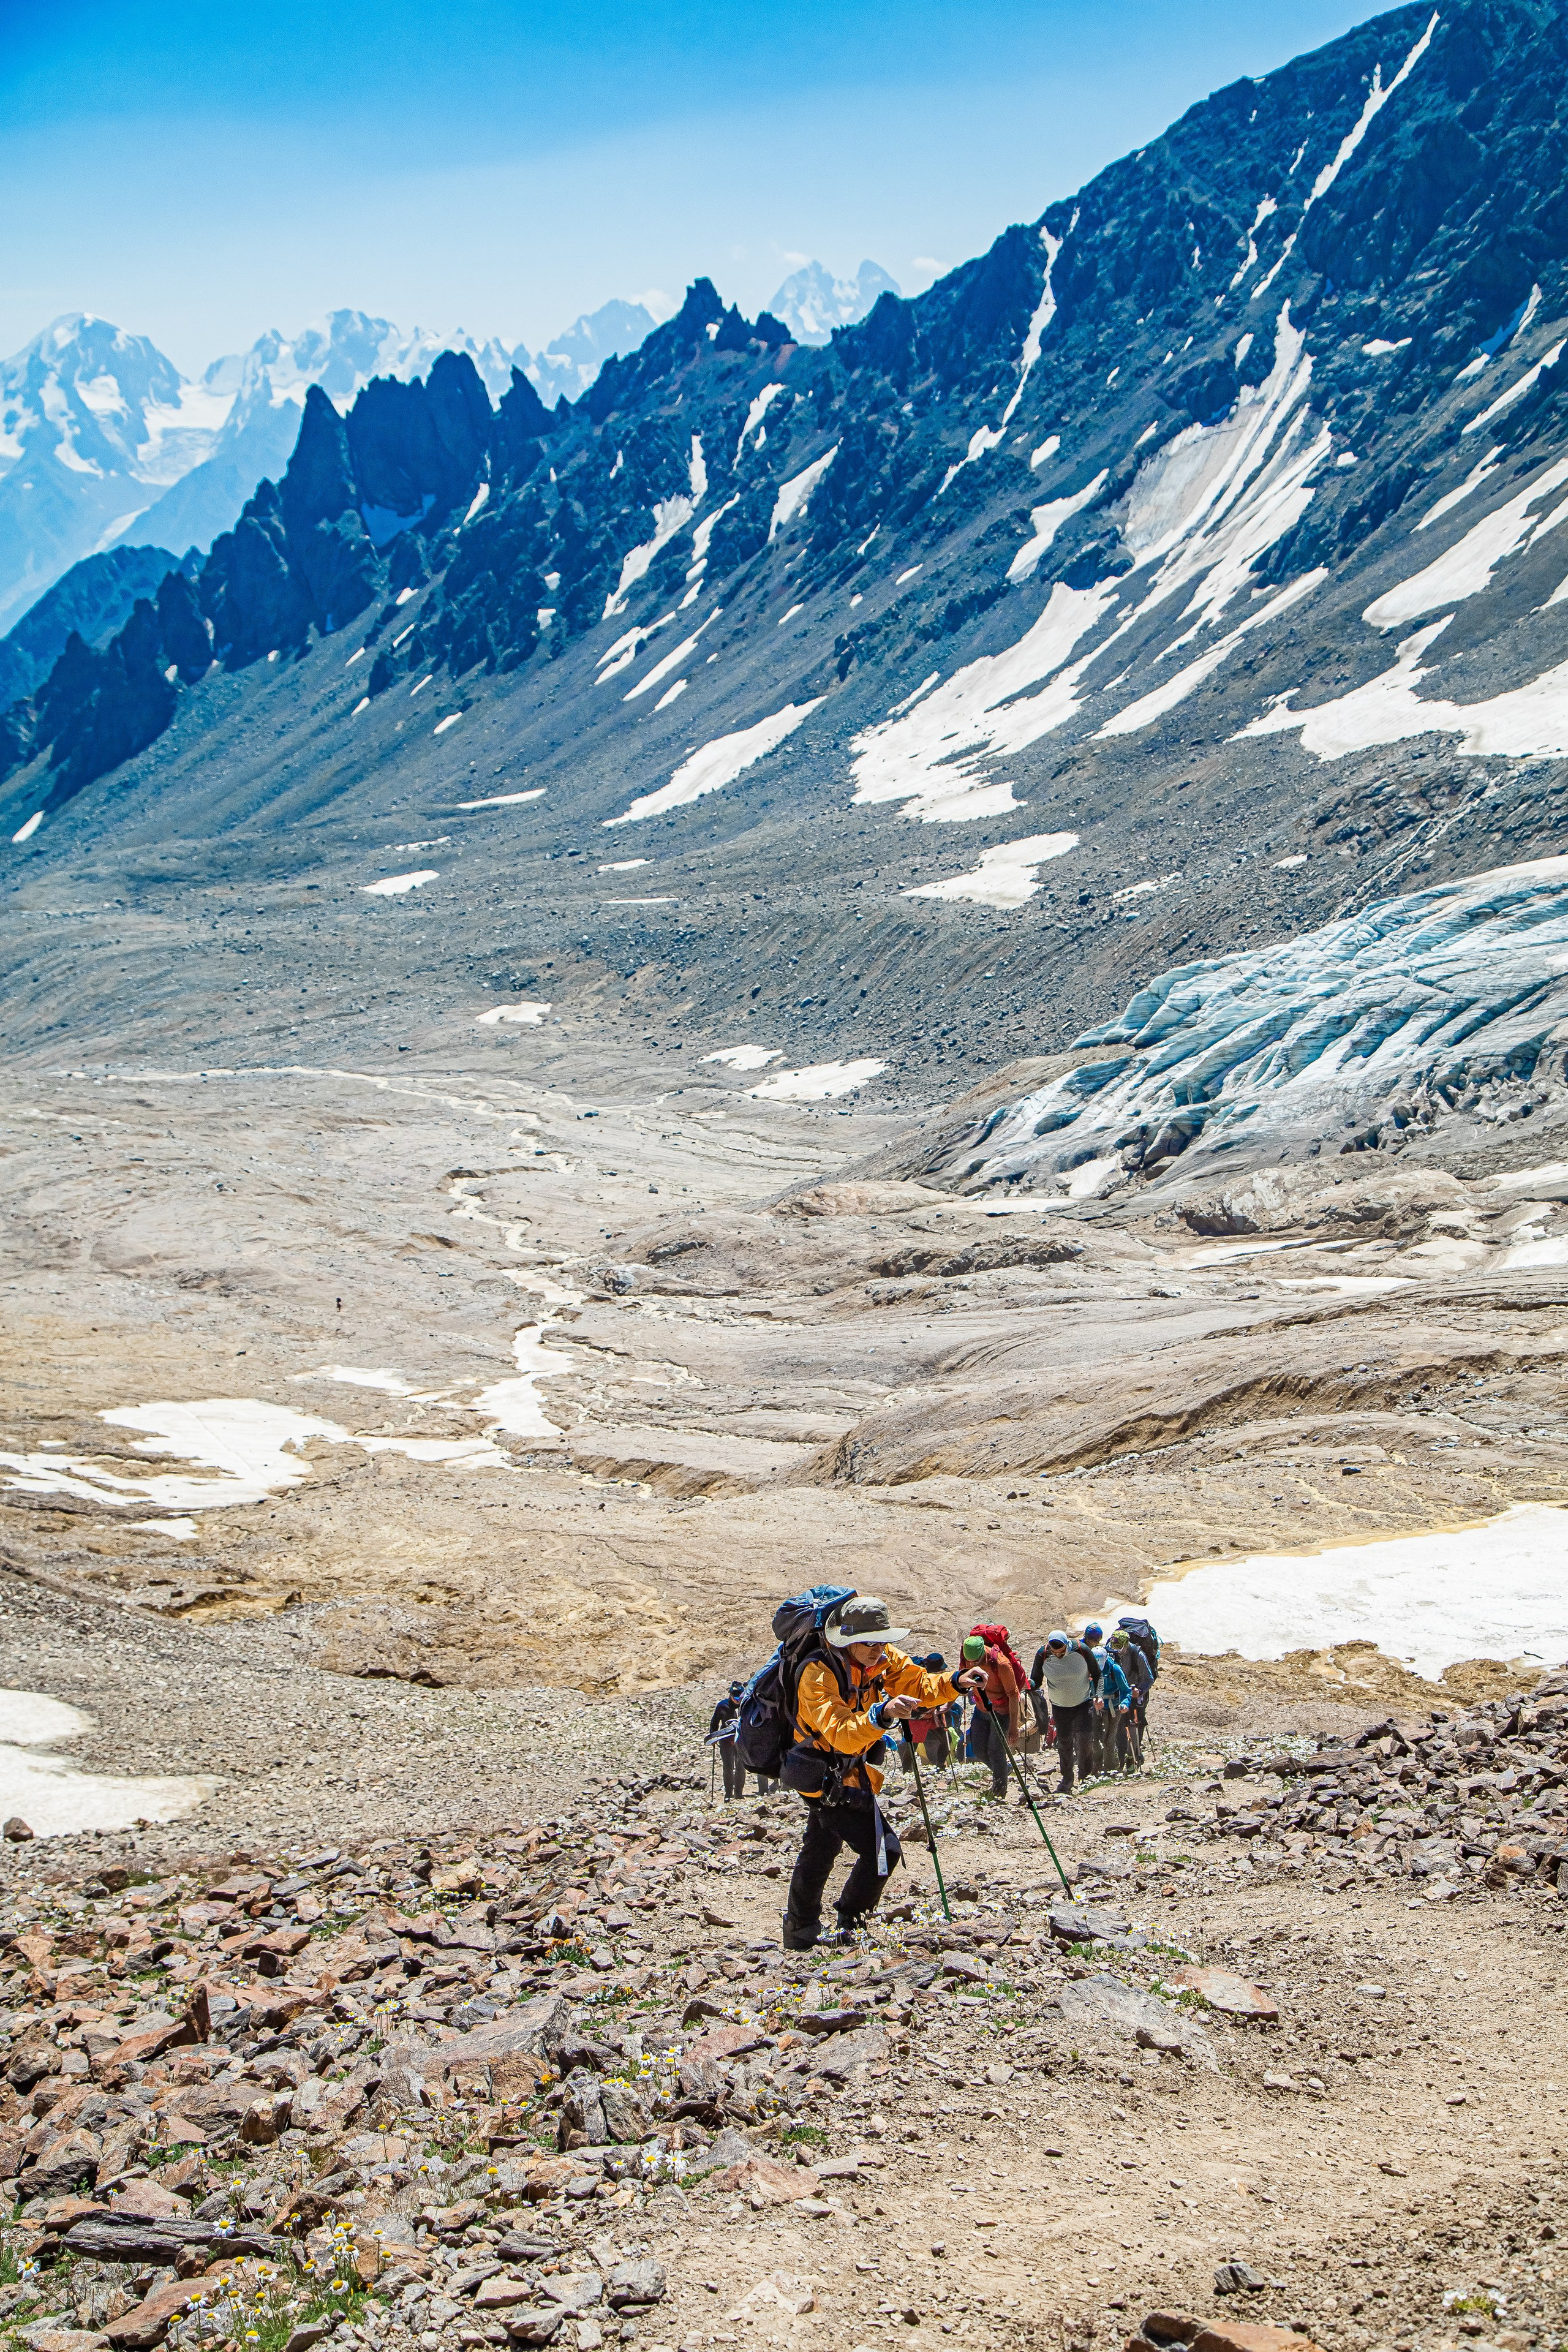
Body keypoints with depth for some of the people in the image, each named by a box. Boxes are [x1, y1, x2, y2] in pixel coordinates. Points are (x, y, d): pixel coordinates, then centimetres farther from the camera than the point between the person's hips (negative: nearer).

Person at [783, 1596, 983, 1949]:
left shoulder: (884, 1658, -8)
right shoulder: (818, 1675, -31)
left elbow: (918, 1684, -11)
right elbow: (841, 1734, -42)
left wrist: (954, 1683, -30)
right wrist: (882, 1714, -59)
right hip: (830, 1778, -9)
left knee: (820, 1851, 24)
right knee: (883, 1850, -16)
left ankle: (800, 1935, 42)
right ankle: (846, 1925, 3)